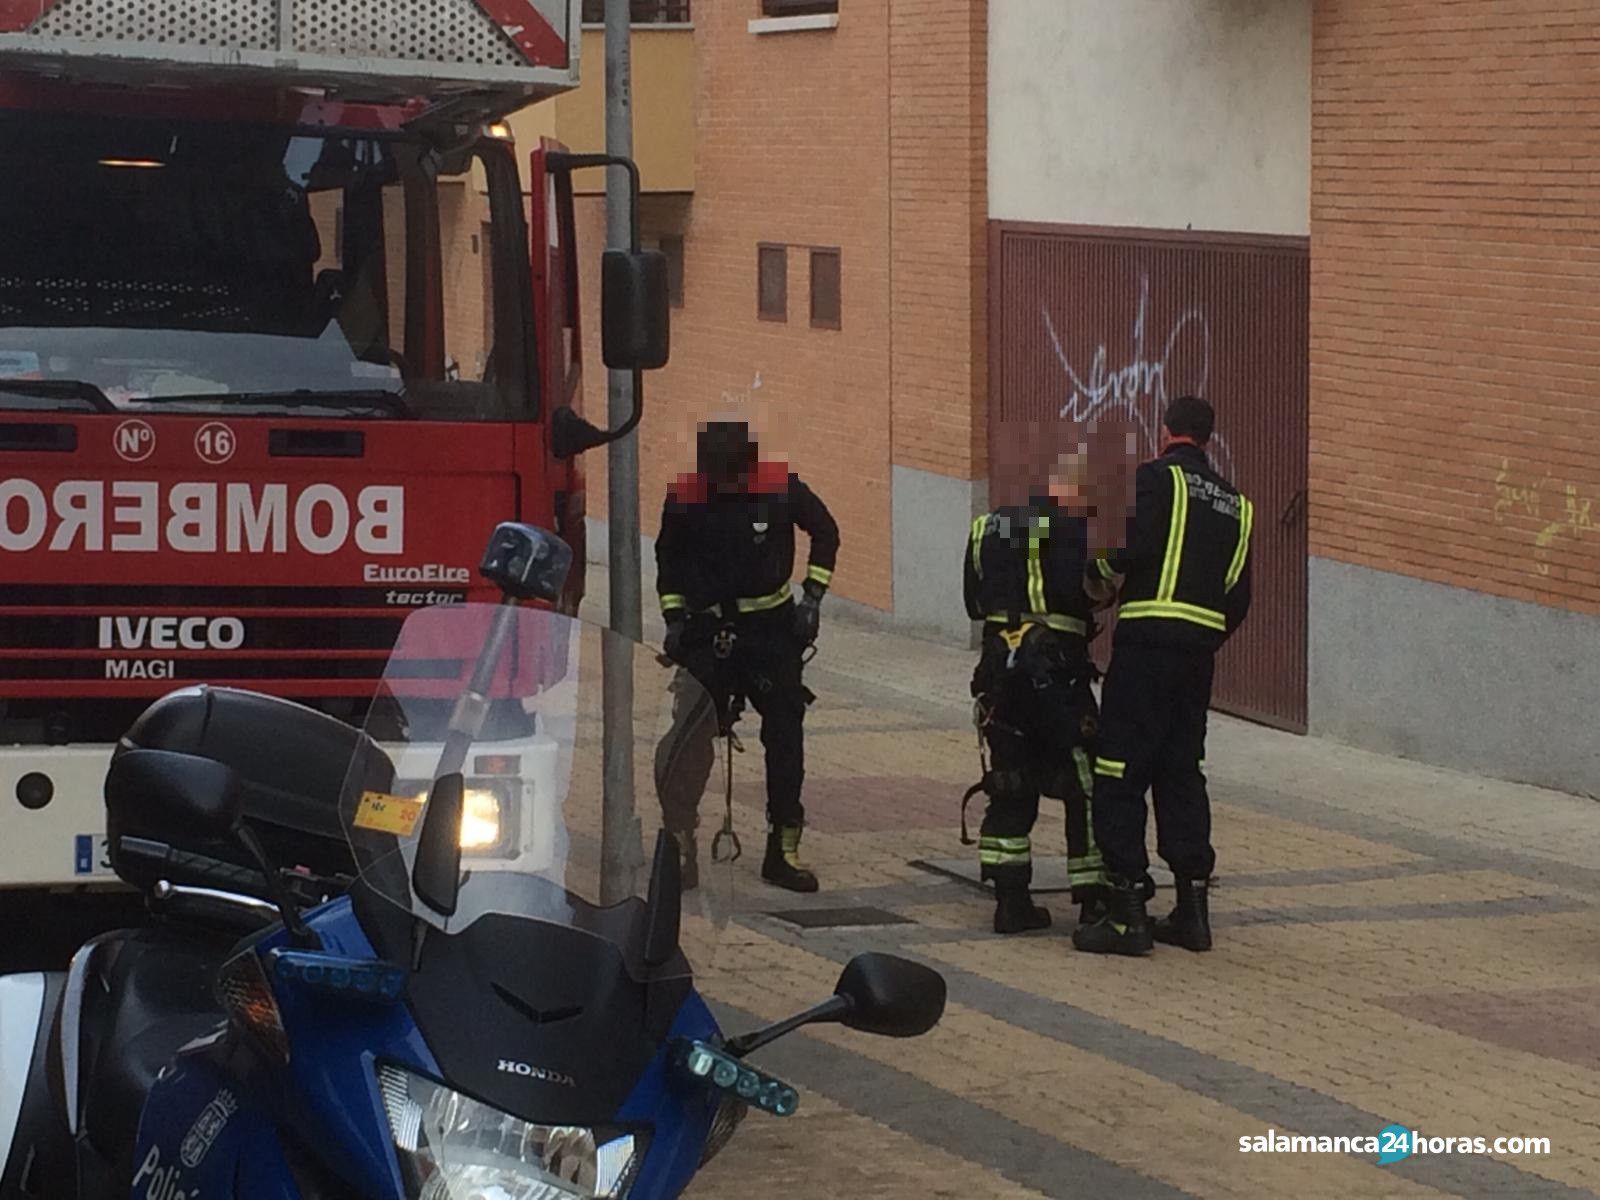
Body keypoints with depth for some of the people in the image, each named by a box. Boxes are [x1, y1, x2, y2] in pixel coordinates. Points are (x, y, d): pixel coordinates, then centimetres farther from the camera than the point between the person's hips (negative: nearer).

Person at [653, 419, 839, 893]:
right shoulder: (684, 496, -6)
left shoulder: (780, 487, -9)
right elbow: (668, 558, 12)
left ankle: (784, 849, 16)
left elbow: (824, 530, 8)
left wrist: (812, 596, 2)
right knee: (690, 738, -10)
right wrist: (673, 618, 5)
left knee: (785, 737, 5)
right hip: (707, 632, 0)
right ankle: (679, 848, -5)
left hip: (772, 628, 0)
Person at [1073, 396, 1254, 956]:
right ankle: (1192, 908, 14)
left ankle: (1128, 914, -7)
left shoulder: (1157, 478, -3)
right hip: (1201, 647, 7)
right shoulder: (1234, 502, 17)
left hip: (1148, 640, -7)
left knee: (1120, 775, -3)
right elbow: (1238, 593, 15)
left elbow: (1134, 546, -17)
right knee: (1182, 772, 15)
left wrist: (1101, 571, 3)